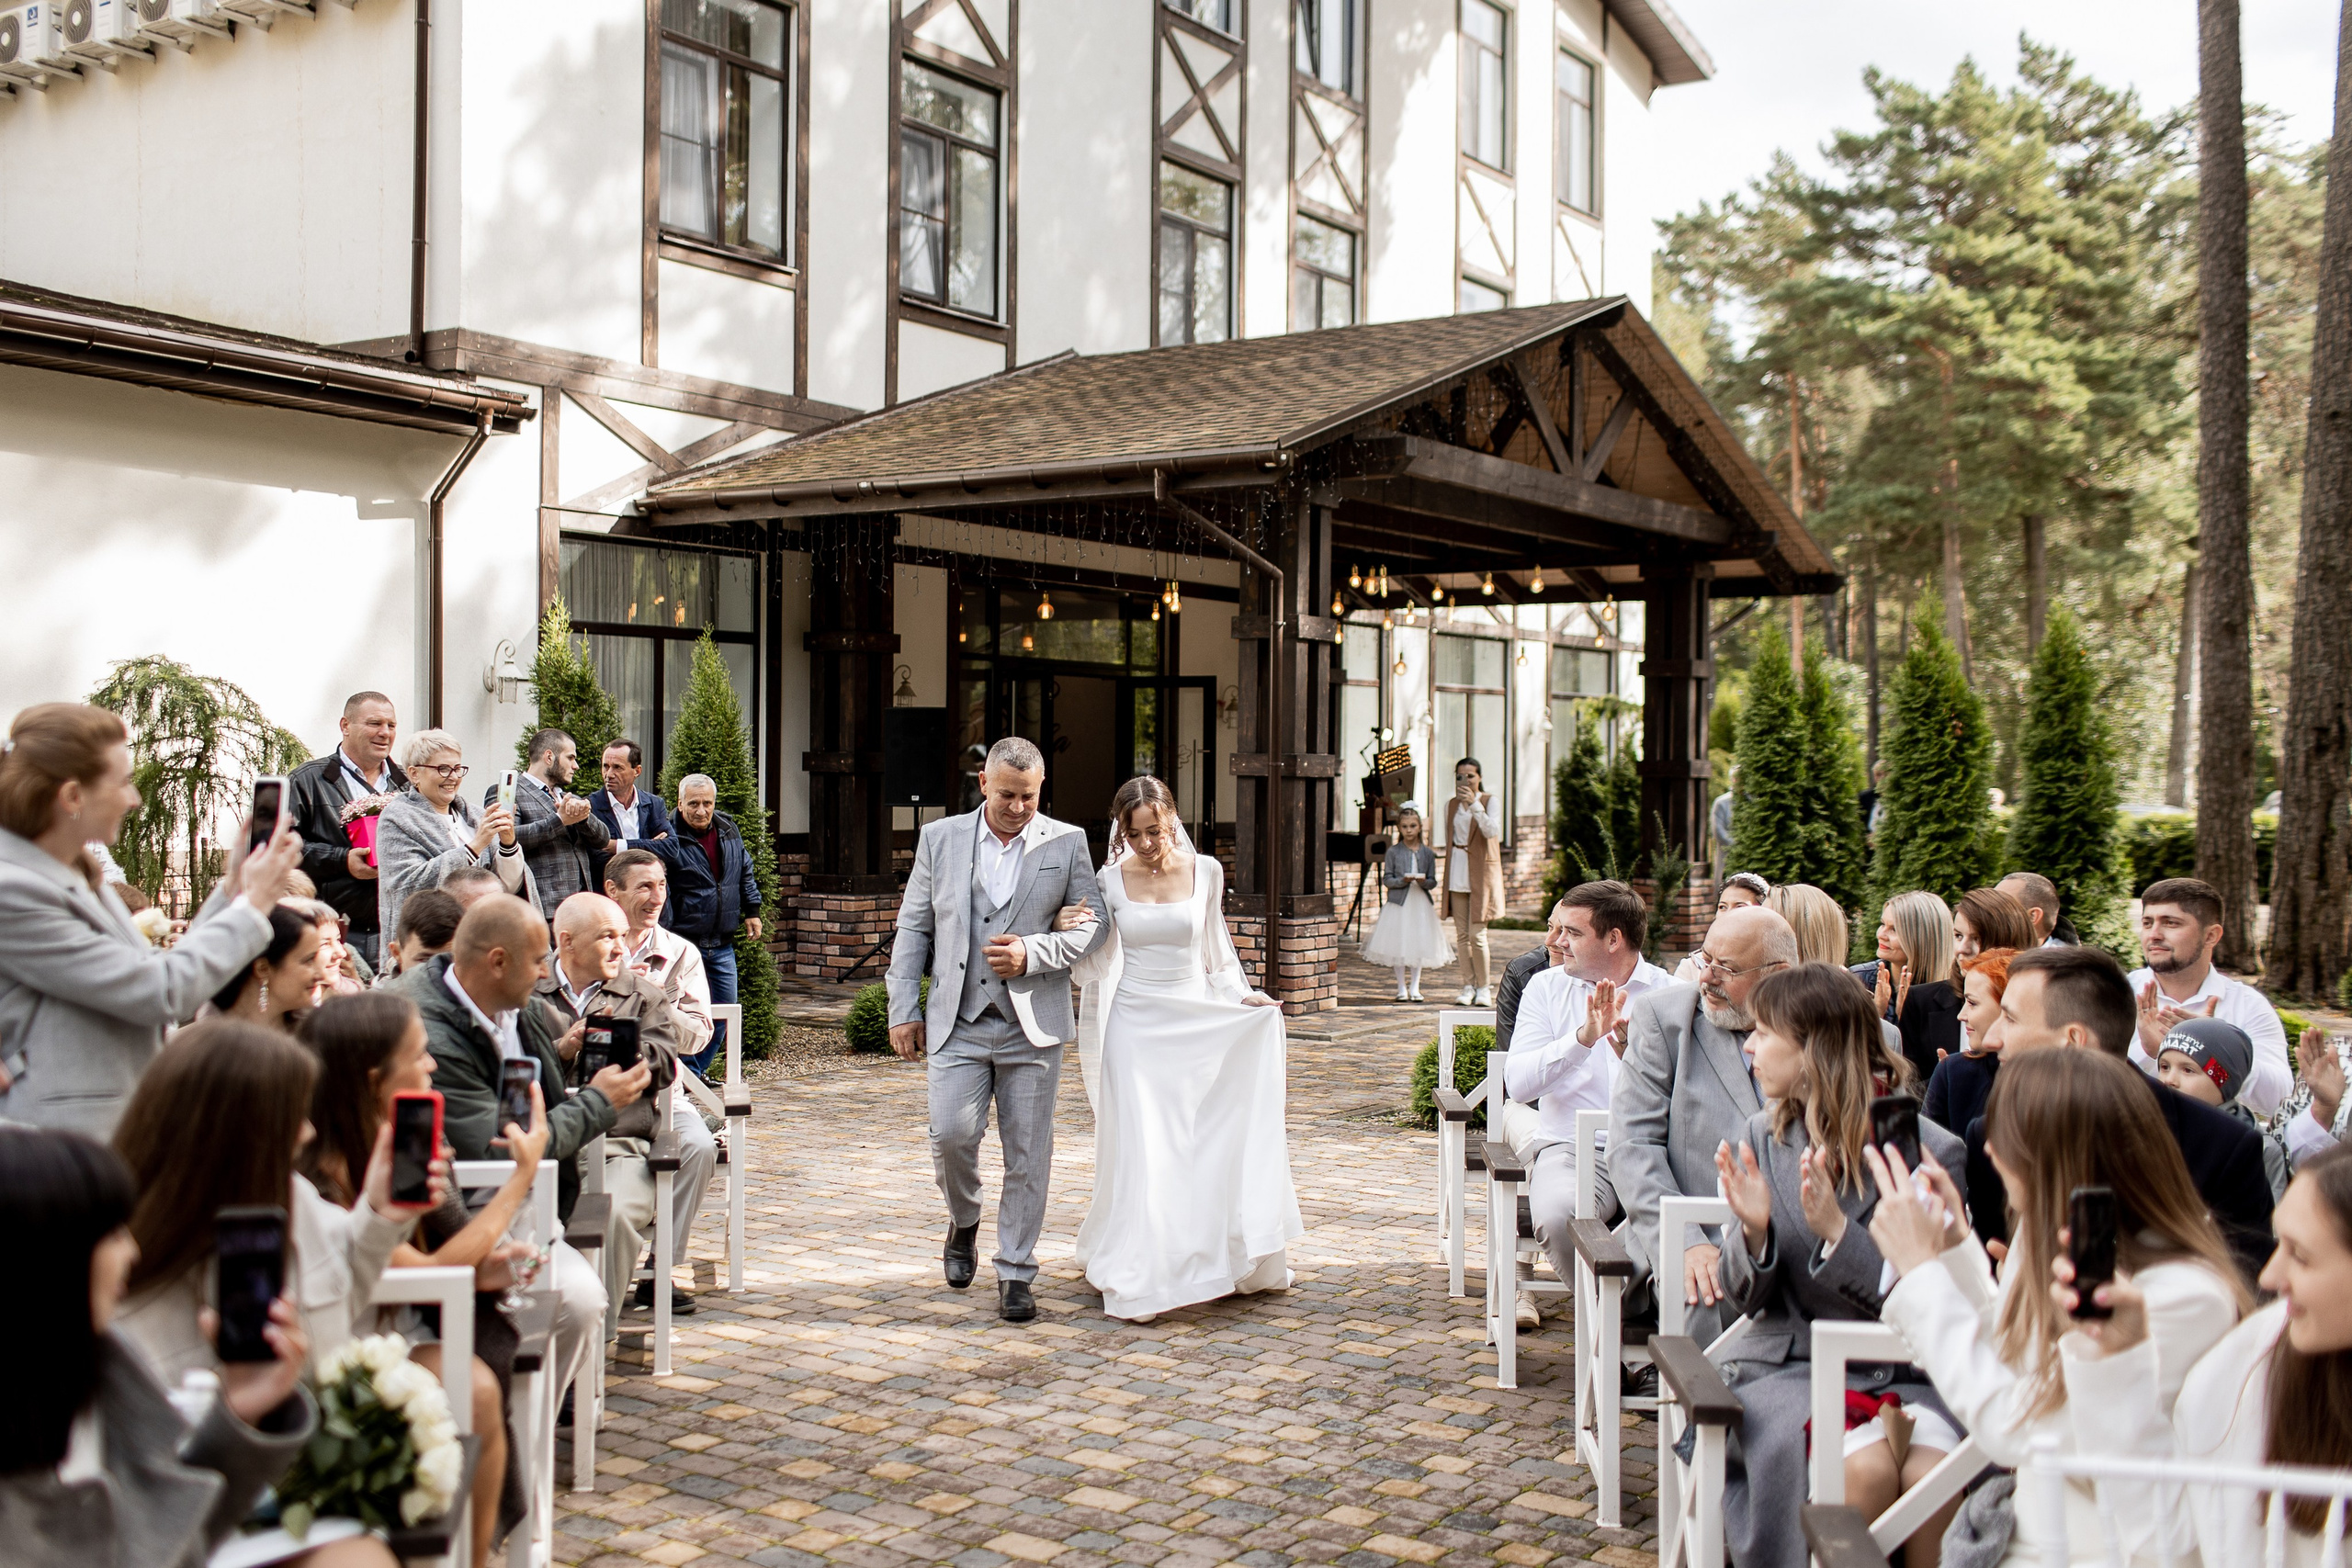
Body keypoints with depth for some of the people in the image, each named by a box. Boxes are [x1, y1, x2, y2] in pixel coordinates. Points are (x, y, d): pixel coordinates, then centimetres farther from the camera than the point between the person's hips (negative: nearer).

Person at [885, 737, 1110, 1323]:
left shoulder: (1067, 843, 4)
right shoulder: (941, 839, 7)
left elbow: (1093, 925, 2)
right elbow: (913, 928, 10)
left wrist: (1031, 953, -13)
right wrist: (904, 1009, 4)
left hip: (1033, 1027, 0)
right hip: (957, 1022, 1)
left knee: (1027, 1155, 2)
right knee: (951, 1132, -11)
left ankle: (1015, 1274, 15)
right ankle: (963, 1220, 20)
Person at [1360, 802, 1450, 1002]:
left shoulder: (1428, 853, 5)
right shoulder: (1393, 852, 0)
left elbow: (1433, 880, 5)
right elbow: (1386, 879, -2)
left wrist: (1424, 882, -16)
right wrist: (1403, 881, -18)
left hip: (1420, 904, 2)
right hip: (1399, 903, -2)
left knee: (1418, 946, 4)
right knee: (1398, 947, 1)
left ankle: (1415, 987, 14)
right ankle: (1402, 988, 12)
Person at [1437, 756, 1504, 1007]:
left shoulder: (1489, 802, -2)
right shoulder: (1451, 805, 12)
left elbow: (1492, 831, -19)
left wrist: (1474, 804, -24)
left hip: (1481, 871, -5)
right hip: (1457, 871, 5)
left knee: (1477, 934, -10)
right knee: (1461, 934, 3)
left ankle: (1484, 988, 2)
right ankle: (1468, 987, 10)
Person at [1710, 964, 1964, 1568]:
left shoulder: (1930, 1151, -5)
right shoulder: (1764, 1138, 5)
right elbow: (1744, 1300, 9)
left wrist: (1837, 1229, -20)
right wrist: (1754, 1232, -12)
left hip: (1902, 1371, -1)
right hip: (1789, 1363, 1)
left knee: (1934, 1473, -29)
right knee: (1864, 1467, -28)